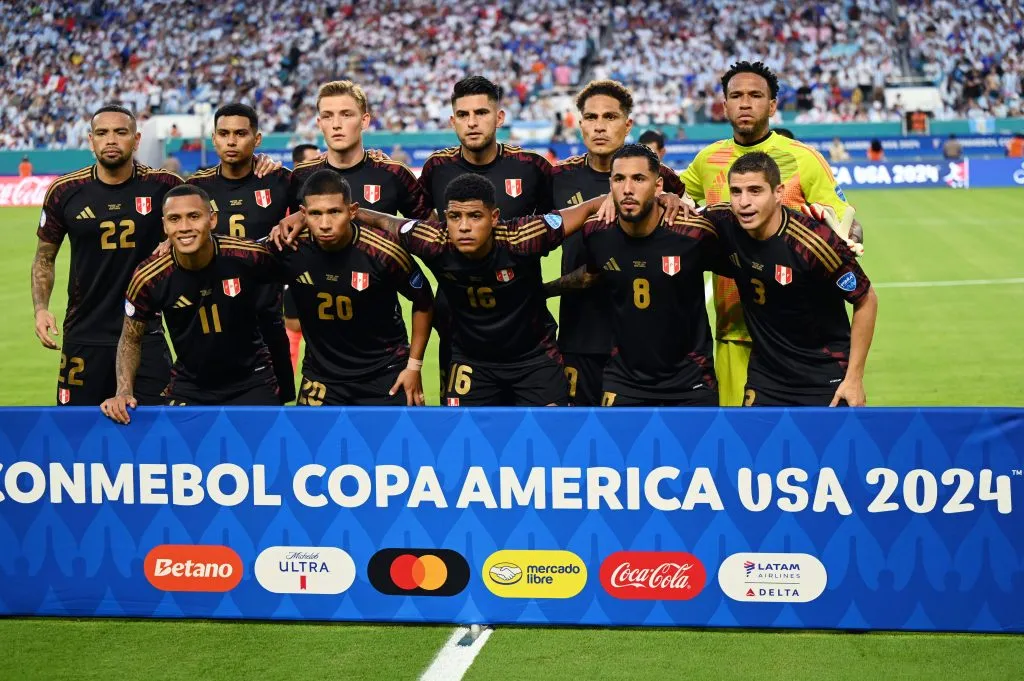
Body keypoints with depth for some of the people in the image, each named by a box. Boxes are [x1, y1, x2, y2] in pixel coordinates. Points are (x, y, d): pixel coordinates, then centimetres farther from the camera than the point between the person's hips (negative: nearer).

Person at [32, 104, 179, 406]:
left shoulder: (161, 185, -4)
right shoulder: (65, 191, -1)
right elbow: (45, 258, 10)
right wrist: (40, 308, -5)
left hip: (145, 335, -1)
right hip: (84, 337, 1)